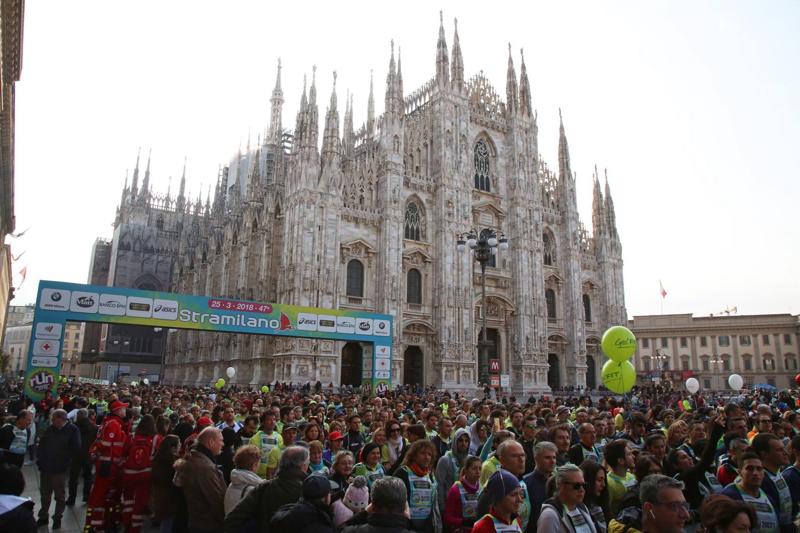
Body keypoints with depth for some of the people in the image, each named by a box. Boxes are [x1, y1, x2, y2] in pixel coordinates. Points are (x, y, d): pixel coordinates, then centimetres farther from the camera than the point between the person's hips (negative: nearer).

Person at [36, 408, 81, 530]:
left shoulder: (72, 430, -11)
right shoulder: (50, 428, 2)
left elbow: (76, 449, -12)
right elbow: (41, 445, 8)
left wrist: (64, 460, -10)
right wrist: (40, 459, -1)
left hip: (60, 469, -4)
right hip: (45, 467, 5)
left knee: (60, 496, 7)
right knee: (44, 494, 18)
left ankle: (57, 519, 21)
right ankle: (43, 517, 34)